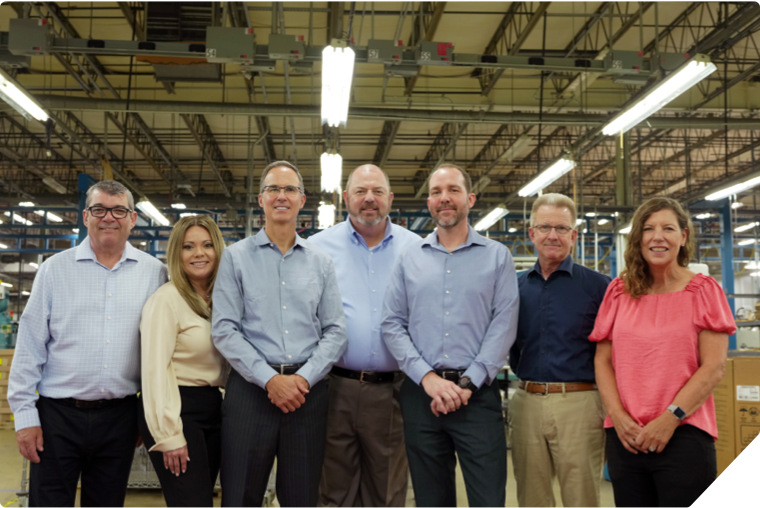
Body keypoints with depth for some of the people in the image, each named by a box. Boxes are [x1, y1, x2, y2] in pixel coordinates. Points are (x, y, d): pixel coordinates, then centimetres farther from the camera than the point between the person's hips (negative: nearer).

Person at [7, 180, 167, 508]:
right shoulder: (54, 269, 2)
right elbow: (30, 347, 1)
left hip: (120, 416, 1)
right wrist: (25, 414, -3)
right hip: (58, 415, -1)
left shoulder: (154, 273, 3)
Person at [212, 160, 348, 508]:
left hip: (308, 391, 2)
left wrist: (305, 378, -9)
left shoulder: (320, 262, 10)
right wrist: (270, 379, -12)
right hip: (251, 388, -2)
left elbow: (335, 332, 6)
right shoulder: (236, 257, 3)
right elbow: (224, 330, -4)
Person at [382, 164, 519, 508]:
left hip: (477, 395, -2)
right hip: (420, 394, 2)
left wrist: (468, 384, -11)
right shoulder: (410, 258, 9)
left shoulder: (497, 256, 4)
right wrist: (427, 377, -9)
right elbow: (392, 325, 4)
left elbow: (504, 325, -3)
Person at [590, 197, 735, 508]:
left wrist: (671, 418, -13)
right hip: (626, 437, 3)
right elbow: (603, 360, 8)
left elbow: (714, 367, -5)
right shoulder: (618, 292, 9)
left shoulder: (703, 290, 1)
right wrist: (618, 416, -6)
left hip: (684, 434, -3)